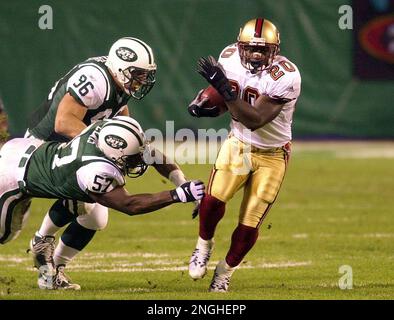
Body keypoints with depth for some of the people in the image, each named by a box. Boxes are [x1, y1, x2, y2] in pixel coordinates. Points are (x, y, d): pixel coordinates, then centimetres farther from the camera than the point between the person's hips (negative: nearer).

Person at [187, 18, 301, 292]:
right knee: (213, 199, -22)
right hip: (238, 145, 3)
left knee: (249, 226, -3)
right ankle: (204, 245, 8)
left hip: (271, 156, -3)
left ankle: (225, 272, 25)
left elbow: (255, 120, -32)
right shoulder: (231, 57, -11)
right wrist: (204, 102, -14)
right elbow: (221, 93, 10)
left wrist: (224, 87, -40)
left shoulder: (285, 76, -27)